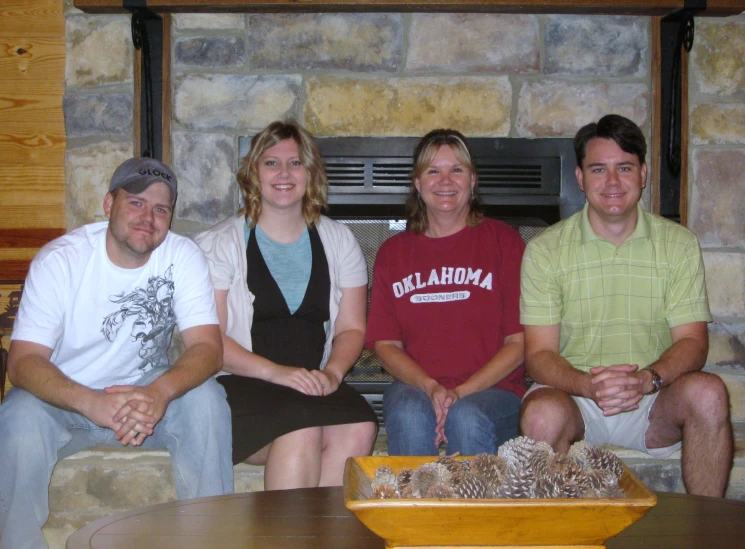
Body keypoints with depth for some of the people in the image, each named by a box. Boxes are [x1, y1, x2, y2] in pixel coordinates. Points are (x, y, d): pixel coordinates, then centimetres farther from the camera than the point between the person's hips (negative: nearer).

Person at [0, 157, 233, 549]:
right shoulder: (59, 259, -15)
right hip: (65, 397, -1)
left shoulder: (182, 256, -10)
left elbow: (207, 348, -19)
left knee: (206, 398, -26)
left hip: (148, 395, 2)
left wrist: (160, 392, -41)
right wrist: (91, 403, -43)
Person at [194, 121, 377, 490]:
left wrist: (332, 373, -8)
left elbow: (352, 328, 13)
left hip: (315, 385, 3)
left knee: (360, 429, -28)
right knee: (301, 429, -33)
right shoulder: (221, 244, 3)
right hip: (239, 385, -3)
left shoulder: (339, 242, 14)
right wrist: (275, 372, -18)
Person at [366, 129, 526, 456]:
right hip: (415, 385, 2)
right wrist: (431, 387, -11)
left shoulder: (503, 241, 5)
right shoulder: (393, 252, 13)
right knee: (409, 416, -32)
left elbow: (519, 342, 0)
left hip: (492, 387, -2)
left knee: (467, 419, -34)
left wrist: (462, 392, -12)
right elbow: (385, 343, 7)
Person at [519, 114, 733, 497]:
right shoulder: (545, 249, 0)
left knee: (707, 392, -28)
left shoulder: (679, 244, 5)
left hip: (654, 402, 2)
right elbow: (539, 354, -5)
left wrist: (647, 379, -24)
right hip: (573, 396, -1)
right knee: (542, 414, -34)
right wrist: (588, 385, -27)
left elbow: (692, 341, -1)